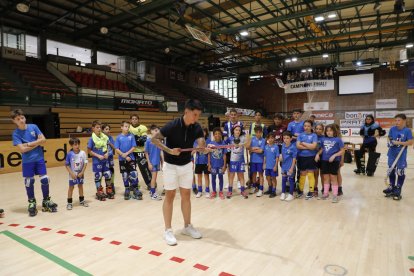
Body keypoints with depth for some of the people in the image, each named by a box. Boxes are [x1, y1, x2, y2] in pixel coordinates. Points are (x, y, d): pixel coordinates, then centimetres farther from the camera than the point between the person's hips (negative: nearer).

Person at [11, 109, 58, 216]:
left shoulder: (33, 127, -2)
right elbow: (22, 149, -15)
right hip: (27, 161, -1)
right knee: (29, 182, 6)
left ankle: (46, 201, 18)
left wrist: (28, 144, -12)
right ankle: (32, 203, 22)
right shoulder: (16, 133, -6)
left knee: (45, 180, 2)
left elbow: (43, 140, -7)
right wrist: (37, 143, -12)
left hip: (40, 159, 1)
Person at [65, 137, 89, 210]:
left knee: (80, 186, 15)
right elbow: (67, 165, -7)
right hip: (73, 174, -2)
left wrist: (82, 172, -10)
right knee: (71, 187, 6)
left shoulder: (82, 153, -9)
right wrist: (71, 173, -13)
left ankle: (82, 200, 29)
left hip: (80, 174, 2)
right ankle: (69, 202, 16)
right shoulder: (70, 154, -13)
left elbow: (85, 163, -5)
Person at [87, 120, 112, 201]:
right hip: (96, 161, -4)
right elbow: (89, 151, -8)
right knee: (98, 176, 5)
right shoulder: (92, 139, -11)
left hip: (105, 160, 4)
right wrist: (98, 156, -15)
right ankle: (100, 193, 19)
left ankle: (109, 191, 25)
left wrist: (107, 153, -4)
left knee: (108, 175, 8)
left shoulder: (104, 137, 1)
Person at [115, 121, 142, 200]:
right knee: (125, 175, 10)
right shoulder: (119, 137, -2)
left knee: (134, 174, -7)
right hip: (122, 159, 1)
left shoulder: (131, 136, -2)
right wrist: (124, 156, -10)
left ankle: (135, 189, 6)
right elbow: (117, 149, -5)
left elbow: (134, 147, -3)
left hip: (131, 158, 0)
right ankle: (127, 190, 25)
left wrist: (126, 153, -14)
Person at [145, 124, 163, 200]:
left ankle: (152, 191, 27)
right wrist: (149, 163, -10)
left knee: (155, 177, 13)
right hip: (152, 162, -5)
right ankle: (153, 194, 6)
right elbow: (146, 153, -7)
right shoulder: (148, 141, -9)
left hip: (157, 162, 5)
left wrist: (162, 162, 11)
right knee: (154, 177, -3)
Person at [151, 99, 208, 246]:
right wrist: (169, 150, -26)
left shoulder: (197, 128, -8)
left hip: (187, 165, 5)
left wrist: (205, 148, -42)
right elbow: (154, 139, -17)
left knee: (186, 195, 11)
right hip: (171, 165, -5)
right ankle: (168, 230, 13)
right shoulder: (172, 125, -21)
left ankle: (187, 226, 26)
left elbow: (201, 143, -19)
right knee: (170, 196, 2)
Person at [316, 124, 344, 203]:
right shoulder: (324, 139, 6)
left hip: (334, 161, -4)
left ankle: (335, 195, 12)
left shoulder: (338, 139, -6)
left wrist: (334, 155, -18)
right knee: (325, 177, 12)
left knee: (333, 177, 2)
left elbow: (342, 150, -6)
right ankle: (325, 193, 25)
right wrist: (318, 154, -2)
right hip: (324, 160, 4)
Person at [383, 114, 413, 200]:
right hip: (392, 154, 4)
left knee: (400, 172, 4)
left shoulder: (407, 130, -11)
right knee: (391, 171, 13)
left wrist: (399, 142, -22)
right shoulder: (392, 129, -1)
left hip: (401, 155, -4)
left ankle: (398, 190, 16)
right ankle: (392, 187, 29)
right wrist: (390, 142, -11)